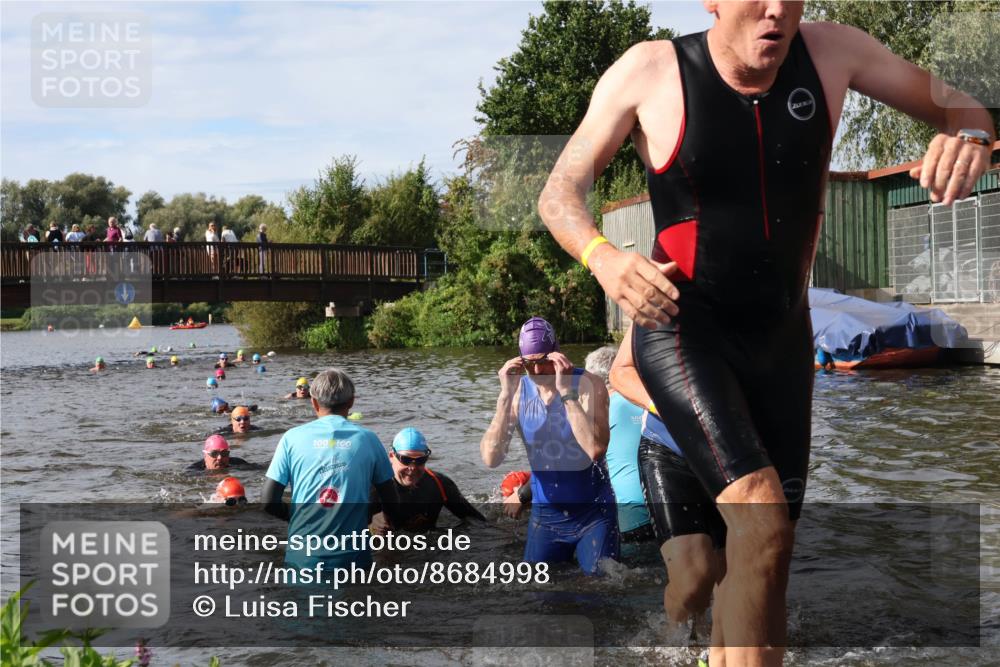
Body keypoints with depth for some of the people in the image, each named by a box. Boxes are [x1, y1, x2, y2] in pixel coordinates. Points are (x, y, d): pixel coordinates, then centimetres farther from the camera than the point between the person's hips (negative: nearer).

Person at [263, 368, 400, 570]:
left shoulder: (292, 438, 1)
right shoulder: (367, 439, 2)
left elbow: (269, 502, -2)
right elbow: (391, 502, 7)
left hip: (302, 558, 0)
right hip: (353, 557, 0)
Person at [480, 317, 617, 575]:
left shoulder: (588, 385, -13)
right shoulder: (518, 392, -4)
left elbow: (596, 449, -29)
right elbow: (491, 459, -14)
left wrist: (566, 392, -29)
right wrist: (506, 397, -22)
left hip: (593, 514, -3)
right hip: (545, 514, 3)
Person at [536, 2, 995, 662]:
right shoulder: (649, 71, -13)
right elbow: (559, 193, -7)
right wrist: (602, 257, -30)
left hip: (783, 336, 5)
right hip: (683, 329, -5)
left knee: (768, 549, 14)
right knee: (762, 522, -26)